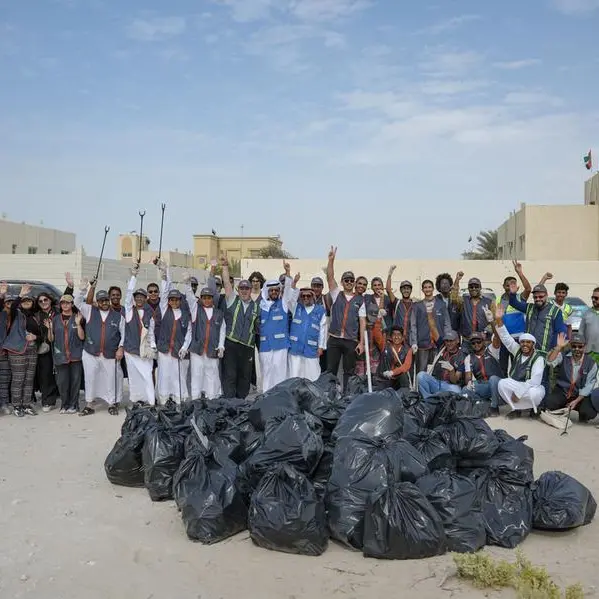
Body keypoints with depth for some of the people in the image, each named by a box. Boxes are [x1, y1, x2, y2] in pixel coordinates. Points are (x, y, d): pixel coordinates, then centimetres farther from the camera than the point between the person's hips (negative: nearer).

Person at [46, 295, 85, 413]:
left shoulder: (77, 318, 6)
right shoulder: (55, 318, 10)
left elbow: (82, 337, -1)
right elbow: (51, 339, 10)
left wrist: (78, 324, -13)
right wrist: (49, 328, -8)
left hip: (75, 355, -1)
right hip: (60, 355, 1)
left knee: (75, 380, -1)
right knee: (62, 381, -1)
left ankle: (73, 405, 10)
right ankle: (64, 405, 12)